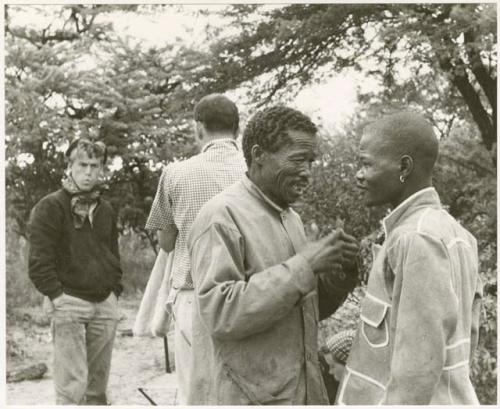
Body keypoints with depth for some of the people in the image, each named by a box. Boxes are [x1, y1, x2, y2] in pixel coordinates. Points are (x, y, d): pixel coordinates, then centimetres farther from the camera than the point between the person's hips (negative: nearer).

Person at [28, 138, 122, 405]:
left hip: (104, 303, 6)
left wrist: (115, 292, 12)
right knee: (71, 385, -10)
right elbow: (39, 260, -9)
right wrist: (56, 295, -15)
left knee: (98, 382, 9)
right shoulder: (50, 206, -3)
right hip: (69, 303, -6)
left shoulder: (105, 210, 16)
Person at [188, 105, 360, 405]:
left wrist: (339, 276, -5)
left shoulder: (292, 218, 10)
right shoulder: (222, 216, -14)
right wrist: (304, 265, -24)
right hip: (253, 397, -7)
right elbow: (218, 313, -23)